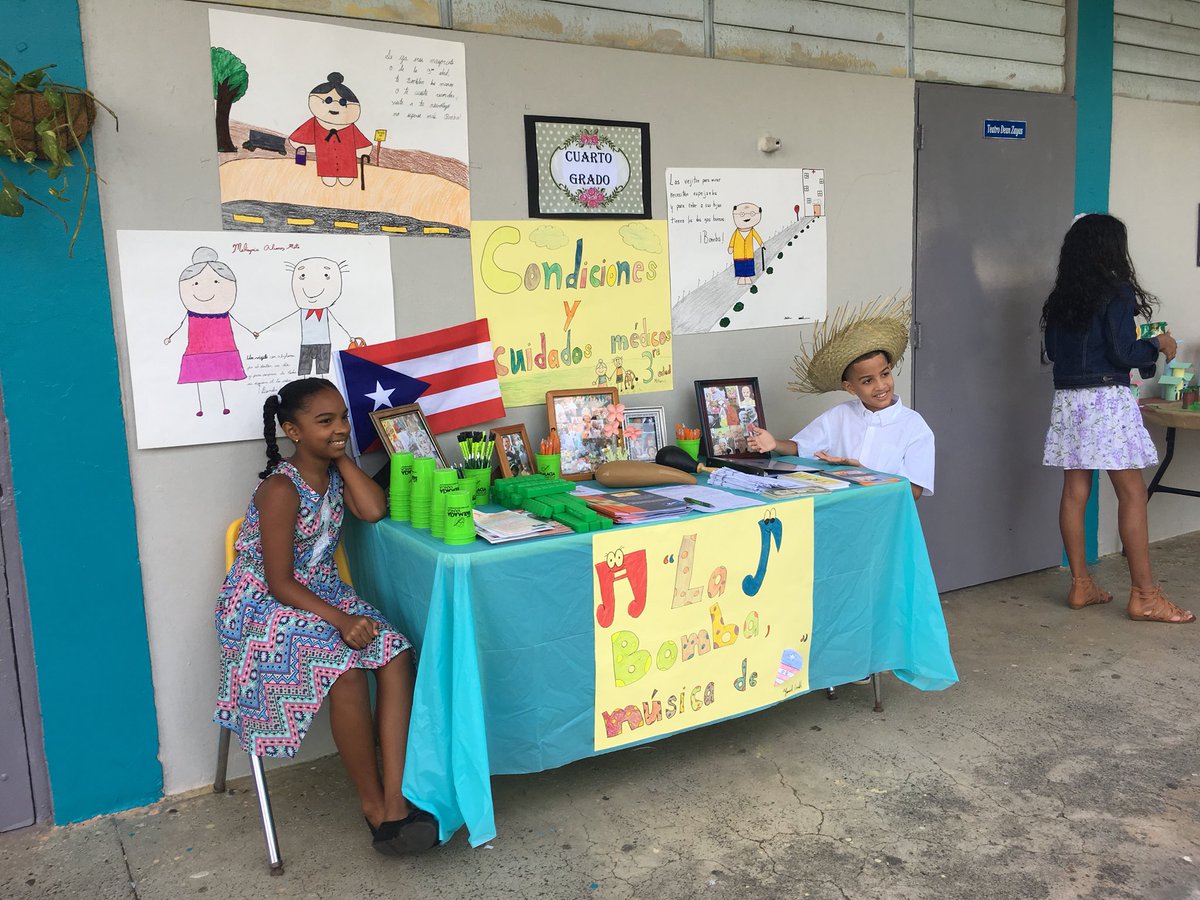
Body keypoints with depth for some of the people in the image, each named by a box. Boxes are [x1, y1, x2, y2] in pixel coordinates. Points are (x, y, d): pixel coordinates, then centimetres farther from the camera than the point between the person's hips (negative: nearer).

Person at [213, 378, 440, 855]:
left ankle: (396, 801, -24)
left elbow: (374, 510, -13)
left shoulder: (333, 472, 4)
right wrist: (340, 620, -30)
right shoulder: (281, 490, -18)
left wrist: (341, 457, -7)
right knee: (346, 670, -32)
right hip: (264, 606, -7)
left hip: (322, 594, 7)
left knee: (396, 654, -20)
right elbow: (279, 583, -20)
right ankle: (373, 804, -14)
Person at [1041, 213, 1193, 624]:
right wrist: (1157, 344, 4)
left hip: (1067, 400, 7)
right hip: (1107, 400, -7)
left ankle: (1081, 585, 14)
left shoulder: (1060, 297, 10)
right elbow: (1123, 353, -13)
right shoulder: (1116, 291, -10)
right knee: (1132, 494, -1)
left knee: (1075, 492, 8)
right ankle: (1144, 595, 2)